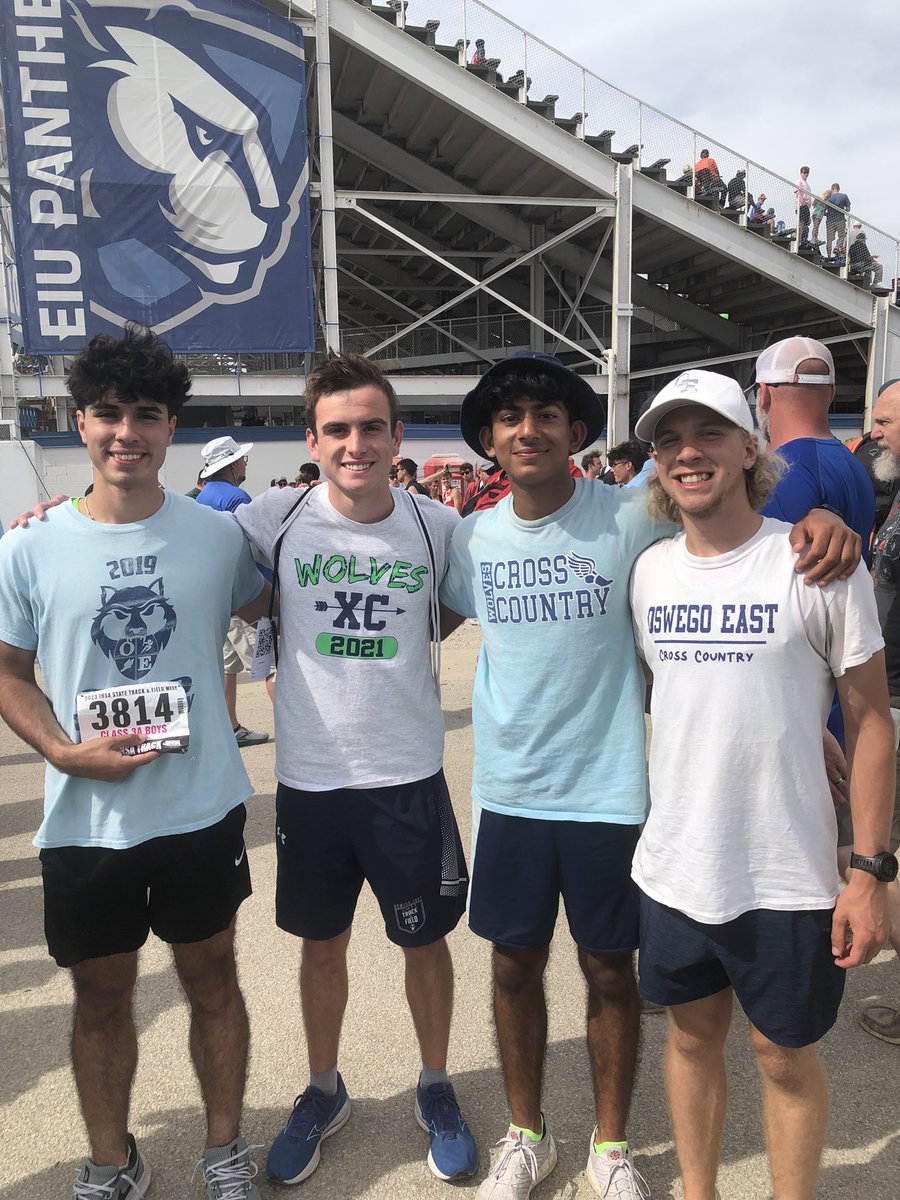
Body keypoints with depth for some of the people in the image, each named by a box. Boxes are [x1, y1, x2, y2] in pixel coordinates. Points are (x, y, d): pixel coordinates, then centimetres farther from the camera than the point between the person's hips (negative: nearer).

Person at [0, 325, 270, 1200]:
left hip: (203, 811, 0)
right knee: (101, 997, 17)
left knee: (211, 979, 16)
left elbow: (263, 608, 15)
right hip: (86, 820, 0)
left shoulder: (216, 536, -4)